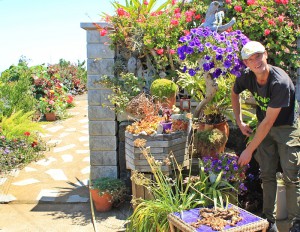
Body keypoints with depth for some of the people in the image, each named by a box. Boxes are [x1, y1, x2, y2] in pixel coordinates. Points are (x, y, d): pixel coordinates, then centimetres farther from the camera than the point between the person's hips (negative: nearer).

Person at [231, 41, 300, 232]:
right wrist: (239, 121, 6)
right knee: (267, 175, 6)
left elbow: (269, 121, -28)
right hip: (264, 128, 5)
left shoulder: (280, 82, -30)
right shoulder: (247, 76, -12)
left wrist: (249, 150, -24)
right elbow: (234, 93, 13)